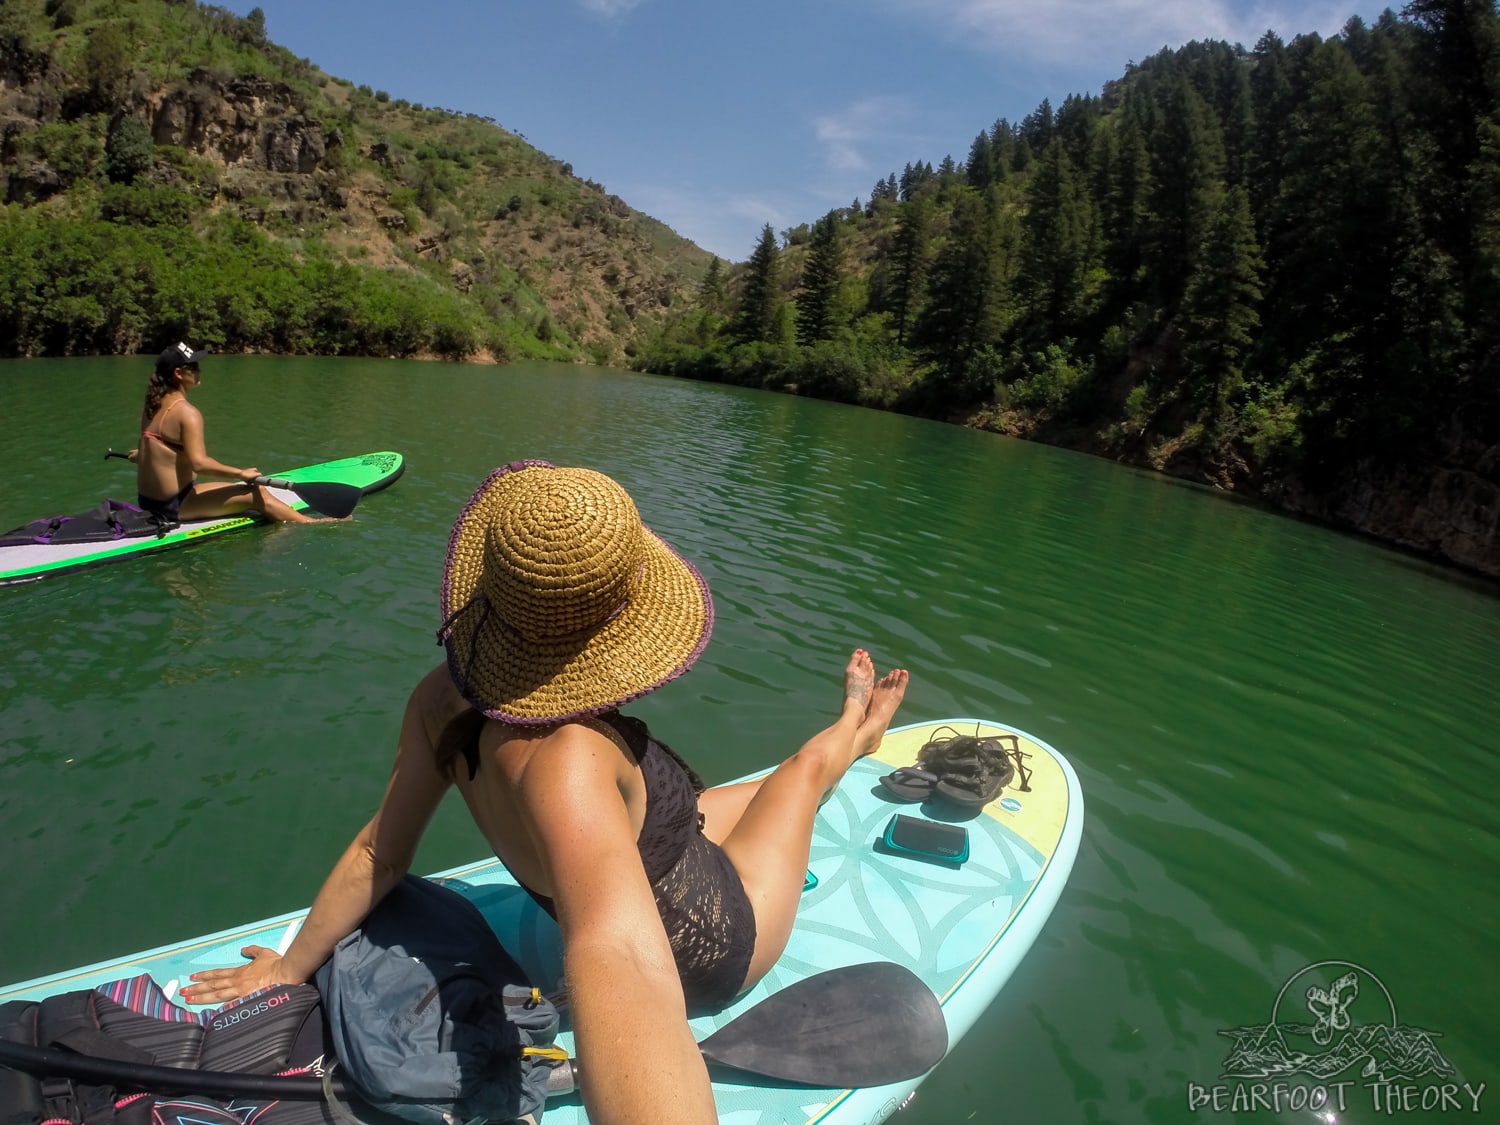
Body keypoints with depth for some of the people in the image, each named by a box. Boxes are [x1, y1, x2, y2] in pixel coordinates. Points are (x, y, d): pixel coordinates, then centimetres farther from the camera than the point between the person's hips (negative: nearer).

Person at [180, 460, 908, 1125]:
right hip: (707, 947, -5)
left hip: (653, 893, 6)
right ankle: (850, 734, 53)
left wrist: (293, 965, 2)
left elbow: (378, 853, -14)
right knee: (807, 764, 18)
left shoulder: (445, 698, -24)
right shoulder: (564, 758, -47)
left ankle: (847, 738, 62)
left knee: (766, 790, 30)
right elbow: (618, 963, -63)